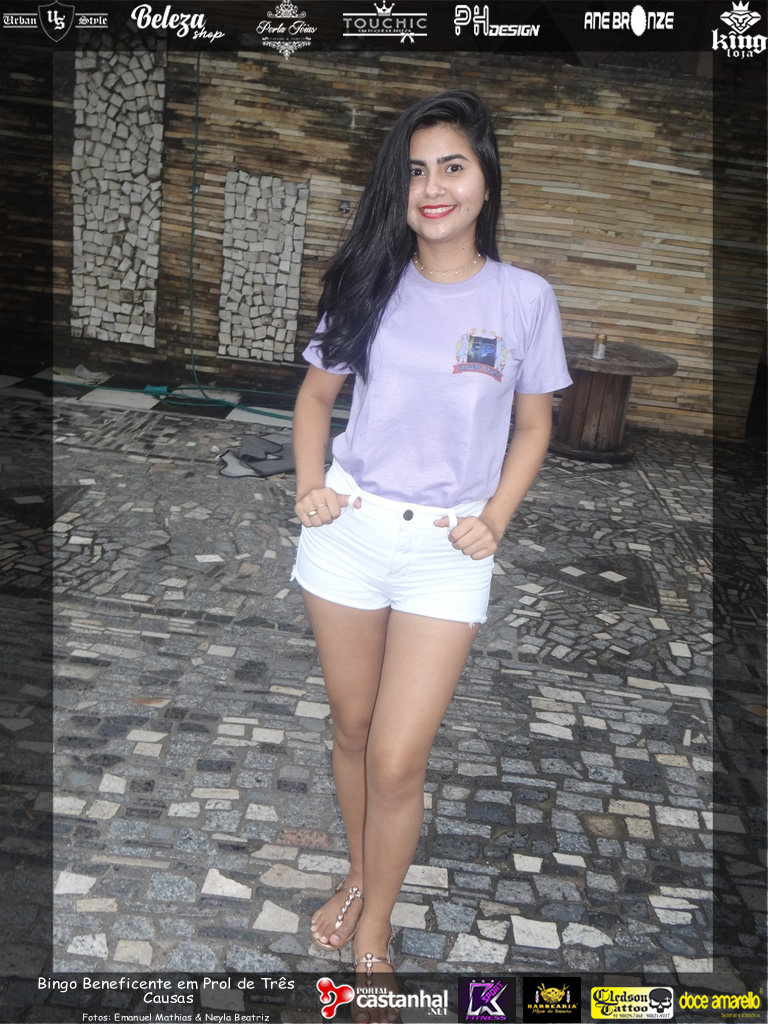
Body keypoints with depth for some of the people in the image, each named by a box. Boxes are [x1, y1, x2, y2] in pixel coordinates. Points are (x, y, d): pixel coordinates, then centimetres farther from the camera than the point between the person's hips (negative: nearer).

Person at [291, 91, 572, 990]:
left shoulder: (524, 298, -3)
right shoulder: (369, 285, 2)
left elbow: (533, 426, 5)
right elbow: (316, 394, 12)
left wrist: (494, 521, -7)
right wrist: (308, 487, -2)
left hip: (446, 552, -2)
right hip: (348, 534, 3)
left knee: (396, 762, -2)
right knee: (351, 728, 16)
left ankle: (374, 928, 26)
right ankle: (358, 878, 42)